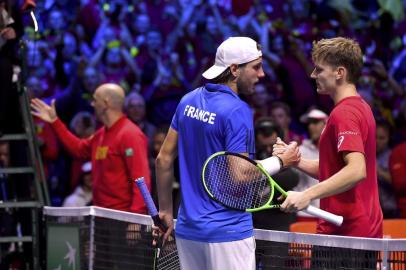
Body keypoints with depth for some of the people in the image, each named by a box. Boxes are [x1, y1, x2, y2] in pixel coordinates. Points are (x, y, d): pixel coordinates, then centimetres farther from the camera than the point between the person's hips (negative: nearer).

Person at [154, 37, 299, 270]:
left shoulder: (188, 101, 8)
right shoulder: (238, 111, -15)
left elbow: (164, 159, 11)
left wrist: (166, 211, 19)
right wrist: (281, 161, -5)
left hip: (187, 229, 8)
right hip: (227, 233, -8)